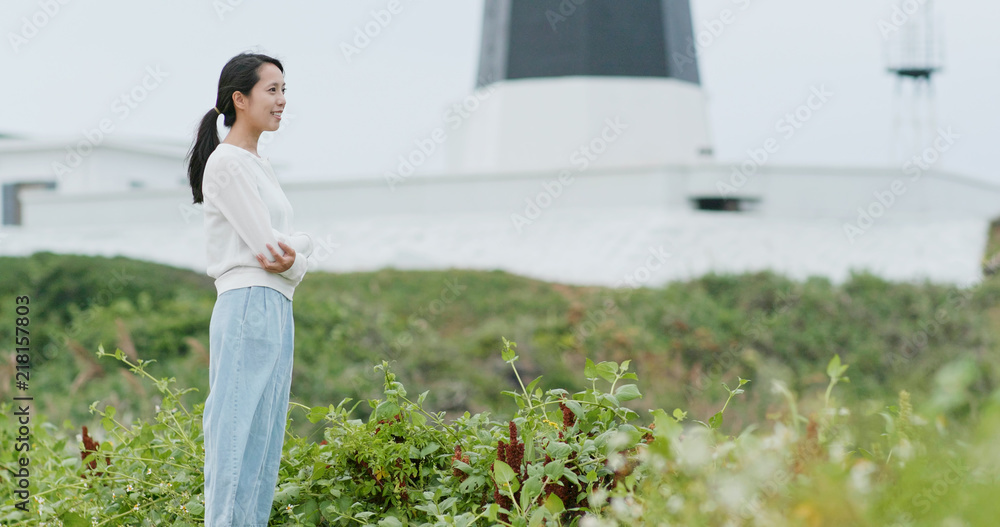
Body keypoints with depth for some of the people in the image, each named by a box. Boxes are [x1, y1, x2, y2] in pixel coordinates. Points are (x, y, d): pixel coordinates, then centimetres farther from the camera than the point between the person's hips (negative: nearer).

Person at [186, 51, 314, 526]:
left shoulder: (259, 165, 19)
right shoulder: (226, 164, -9)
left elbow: (286, 246, 17)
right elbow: (265, 243, -14)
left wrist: (291, 259, -6)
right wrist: (300, 249, 5)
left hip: (276, 312, 9)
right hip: (249, 309, -9)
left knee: (265, 443, 8)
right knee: (238, 438, -10)